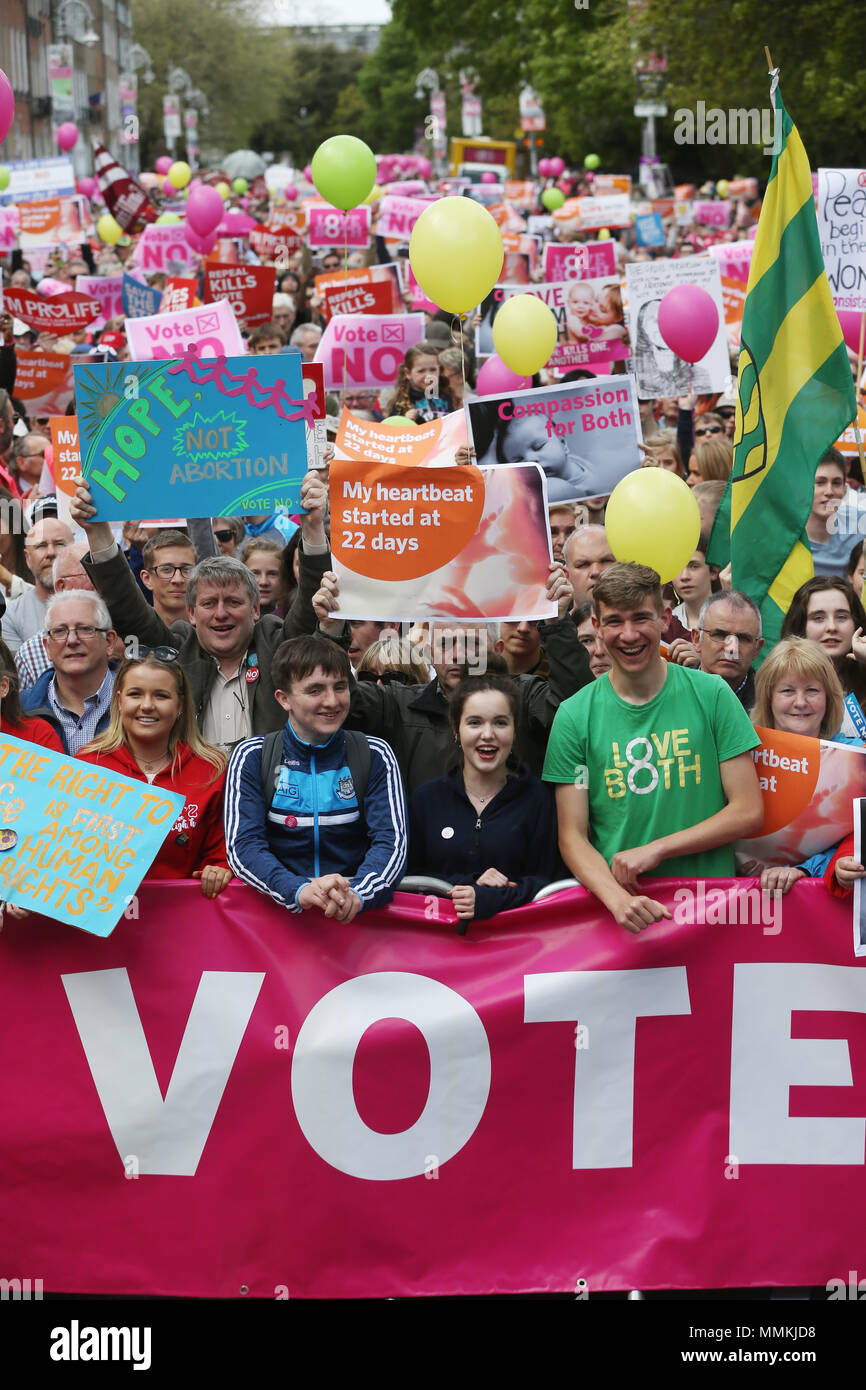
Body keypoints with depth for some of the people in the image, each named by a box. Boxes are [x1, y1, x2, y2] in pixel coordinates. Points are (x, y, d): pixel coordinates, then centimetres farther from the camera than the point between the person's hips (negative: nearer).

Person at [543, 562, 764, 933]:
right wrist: (618, 899, -15)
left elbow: (748, 811, 4)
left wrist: (654, 850, -6)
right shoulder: (575, 715, 5)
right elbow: (572, 836, 3)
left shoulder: (711, 695, 5)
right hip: (613, 905, 0)